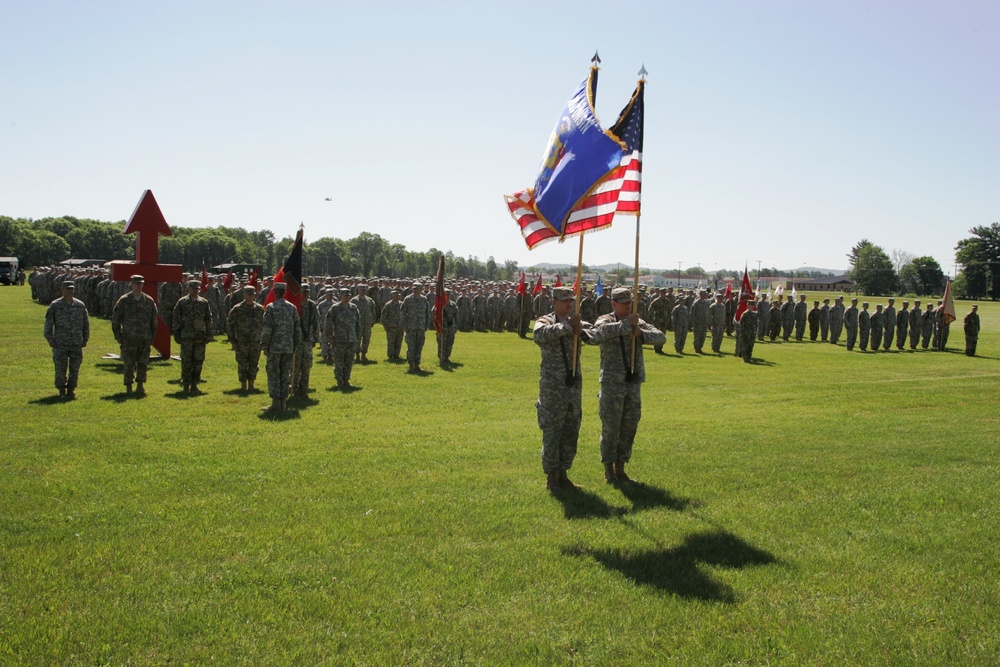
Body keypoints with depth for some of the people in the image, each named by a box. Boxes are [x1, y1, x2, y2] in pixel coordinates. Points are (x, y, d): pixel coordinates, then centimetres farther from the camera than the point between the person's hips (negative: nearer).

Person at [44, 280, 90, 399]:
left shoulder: (80, 305, 6)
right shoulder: (55, 305, -1)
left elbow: (86, 323, 12)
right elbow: (48, 323, 1)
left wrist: (85, 339, 9)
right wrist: (50, 339, -4)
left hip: (76, 344, 2)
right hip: (60, 344, -2)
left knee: (75, 368, 4)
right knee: (60, 368, 2)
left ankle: (71, 389, 15)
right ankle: (61, 390, 16)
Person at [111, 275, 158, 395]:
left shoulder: (149, 301, 6)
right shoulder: (124, 300, 0)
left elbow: (154, 320, 13)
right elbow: (115, 318, 4)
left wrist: (152, 336, 9)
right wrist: (118, 335, 0)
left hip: (145, 339, 2)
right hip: (128, 339, -2)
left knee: (143, 364, -2)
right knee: (129, 365, 3)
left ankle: (140, 386, 5)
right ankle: (128, 388, 11)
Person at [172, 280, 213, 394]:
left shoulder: (204, 302, 8)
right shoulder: (182, 302, 1)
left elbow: (208, 320, 11)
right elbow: (176, 319, 2)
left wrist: (208, 335, 6)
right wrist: (176, 334, -3)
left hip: (200, 337, 2)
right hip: (186, 337, -2)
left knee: (198, 362, 3)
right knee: (186, 362, 1)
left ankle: (194, 384, 12)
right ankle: (186, 385, 9)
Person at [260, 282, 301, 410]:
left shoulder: (270, 307, -8)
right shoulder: (292, 307, 5)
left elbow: (267, 328, -13)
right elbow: (297, 329, 7)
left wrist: (264, 346, -4)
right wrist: (295, 346, 15)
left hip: (275, 347, -4)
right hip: (288, 347, 4)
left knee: (273, 375, 1)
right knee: (285, 375, 9)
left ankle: (276, 403, -2)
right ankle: (283, 402, 12)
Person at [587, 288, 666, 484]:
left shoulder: (638, 323, 9)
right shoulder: (605, 321, -4)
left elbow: (660, 337, -3)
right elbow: (601, 332, -29)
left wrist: (640, 333, -19)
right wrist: (627, 324, -24)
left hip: (634, 383, 5)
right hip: (612, 382, -5)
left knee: (629, 427, 10)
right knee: (610, 428, 0)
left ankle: (620, 468, 21)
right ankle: (608, 470, 13)